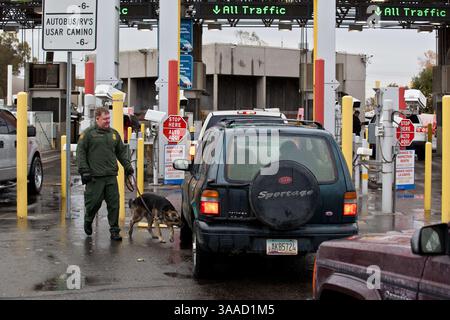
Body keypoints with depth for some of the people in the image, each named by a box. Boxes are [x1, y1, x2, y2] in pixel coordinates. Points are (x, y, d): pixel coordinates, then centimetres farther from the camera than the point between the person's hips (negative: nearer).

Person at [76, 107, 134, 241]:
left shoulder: (114, 133, 15)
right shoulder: (88, 133, -1)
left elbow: (121, 151, 23)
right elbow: (80, 152, -3)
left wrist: (127, 165, 12)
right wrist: (84, 170, -10)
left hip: (111, 176, 4)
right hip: (95, 176, -4)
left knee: (114, 204, 1)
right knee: (94, 202, 3)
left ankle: (114, 231, 8)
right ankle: (88, 222, 32)